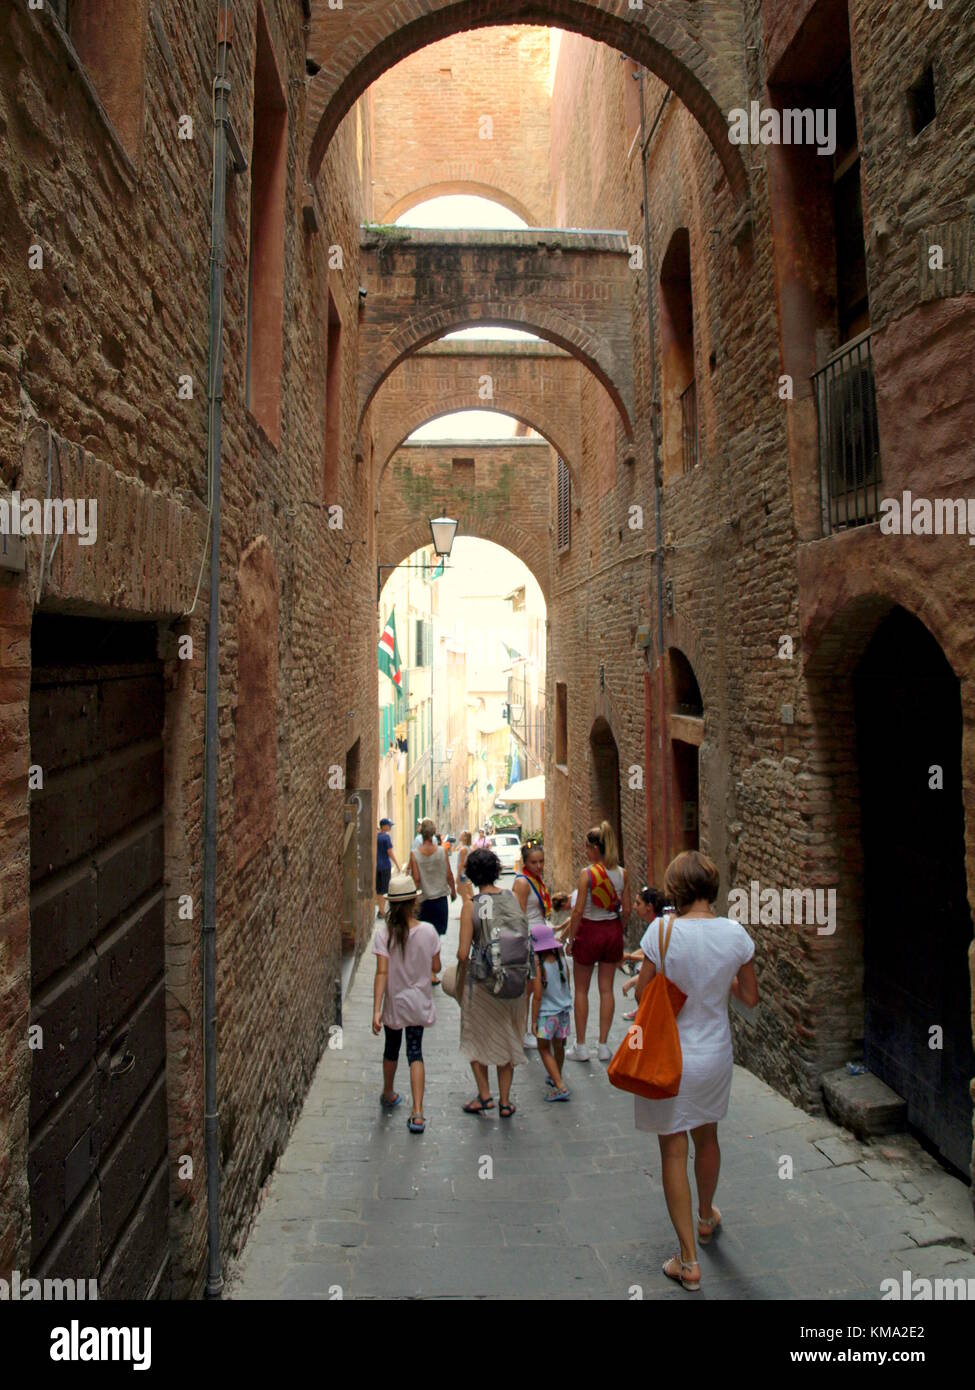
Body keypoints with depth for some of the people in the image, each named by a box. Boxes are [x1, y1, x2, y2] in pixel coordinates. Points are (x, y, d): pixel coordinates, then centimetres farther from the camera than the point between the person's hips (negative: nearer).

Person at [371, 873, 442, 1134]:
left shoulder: (384, 932, -17)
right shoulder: (428, 931, -14)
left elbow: (382, 973, -21)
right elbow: (436, 968, -4)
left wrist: (376, 1010, -20)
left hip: (394, 1002, 0)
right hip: (419, 1002, 0)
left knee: (391, 1049, 21)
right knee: (415, 1052, 9)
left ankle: (388, 1095, 44)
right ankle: (417, 1114, 1)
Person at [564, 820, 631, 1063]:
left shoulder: (587, 874, -17)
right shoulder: (622, 873, -2)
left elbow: (579, 911, -17)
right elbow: (626, 910, 2)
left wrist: (570, 939, -6)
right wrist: (617, 930, 16)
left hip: (590, 931, -5)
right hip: (613, 931, 5)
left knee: (581, 990, 10)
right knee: (606, 989, 13)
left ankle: (580, 1046, 16)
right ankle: (603, 1045, 18)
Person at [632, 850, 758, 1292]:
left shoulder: (662, 930, -22)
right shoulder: (735, 933, -12)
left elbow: (642, 994, -12)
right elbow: (750, 998, -2)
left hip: (669, 1056, -4)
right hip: (715, 1055, 4)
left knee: (674, 1152, 11)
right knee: (707, 1137, 27)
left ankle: (688, 1260, 19)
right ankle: (706, 1218, 50)